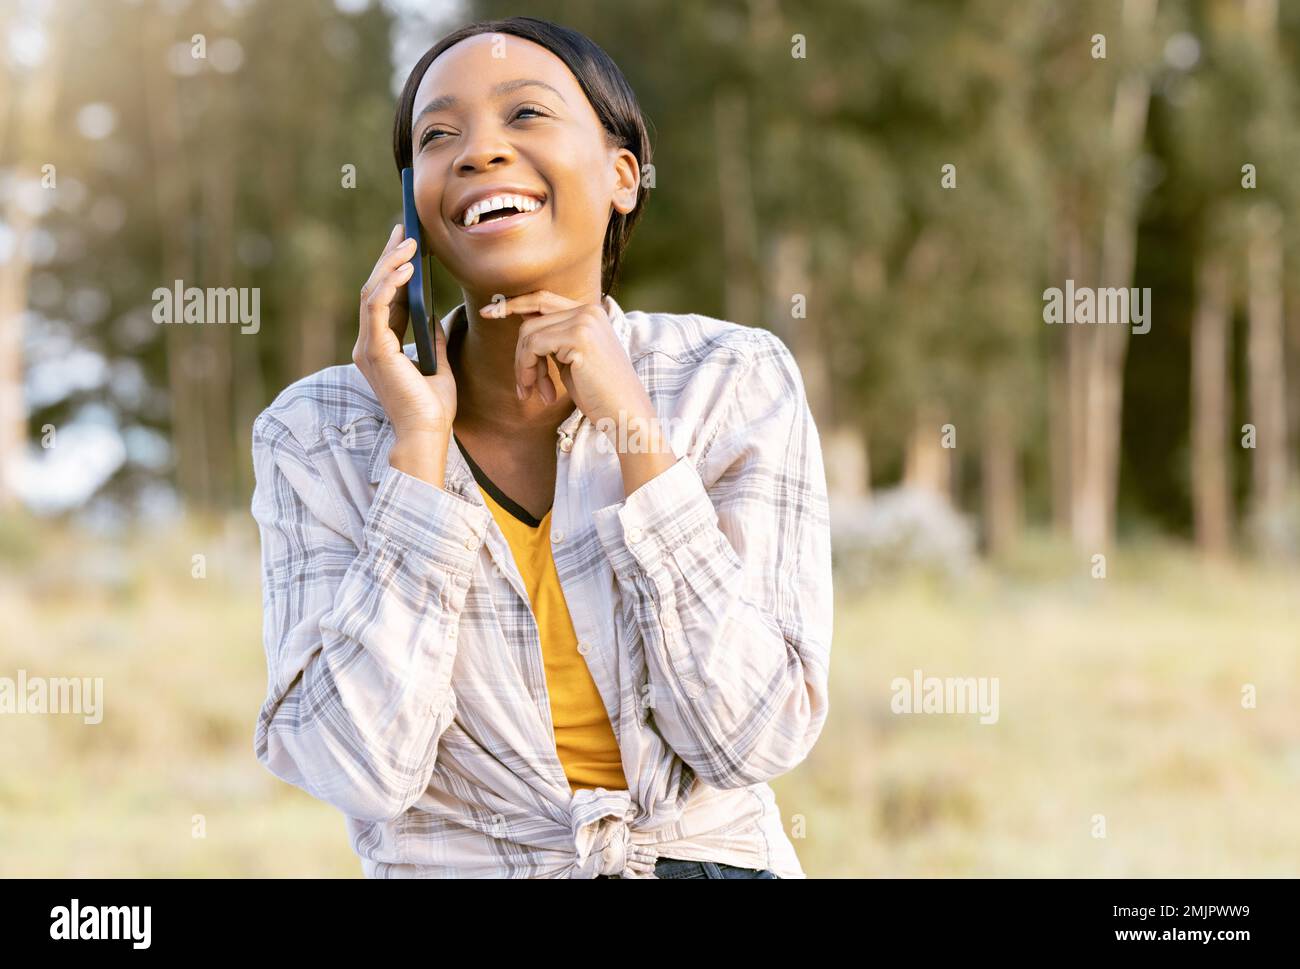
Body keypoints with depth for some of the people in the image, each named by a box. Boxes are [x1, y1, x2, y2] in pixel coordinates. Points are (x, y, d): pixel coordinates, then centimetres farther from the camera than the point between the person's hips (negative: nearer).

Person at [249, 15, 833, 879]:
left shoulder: (736, 382, -2)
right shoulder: (320, 433, -2)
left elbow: (754, 739, -9)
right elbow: (364, 773, -12)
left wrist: (635, 427, -13)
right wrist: (419, 441, -12)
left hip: (705, 858, 1)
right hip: (455, 869, -1)